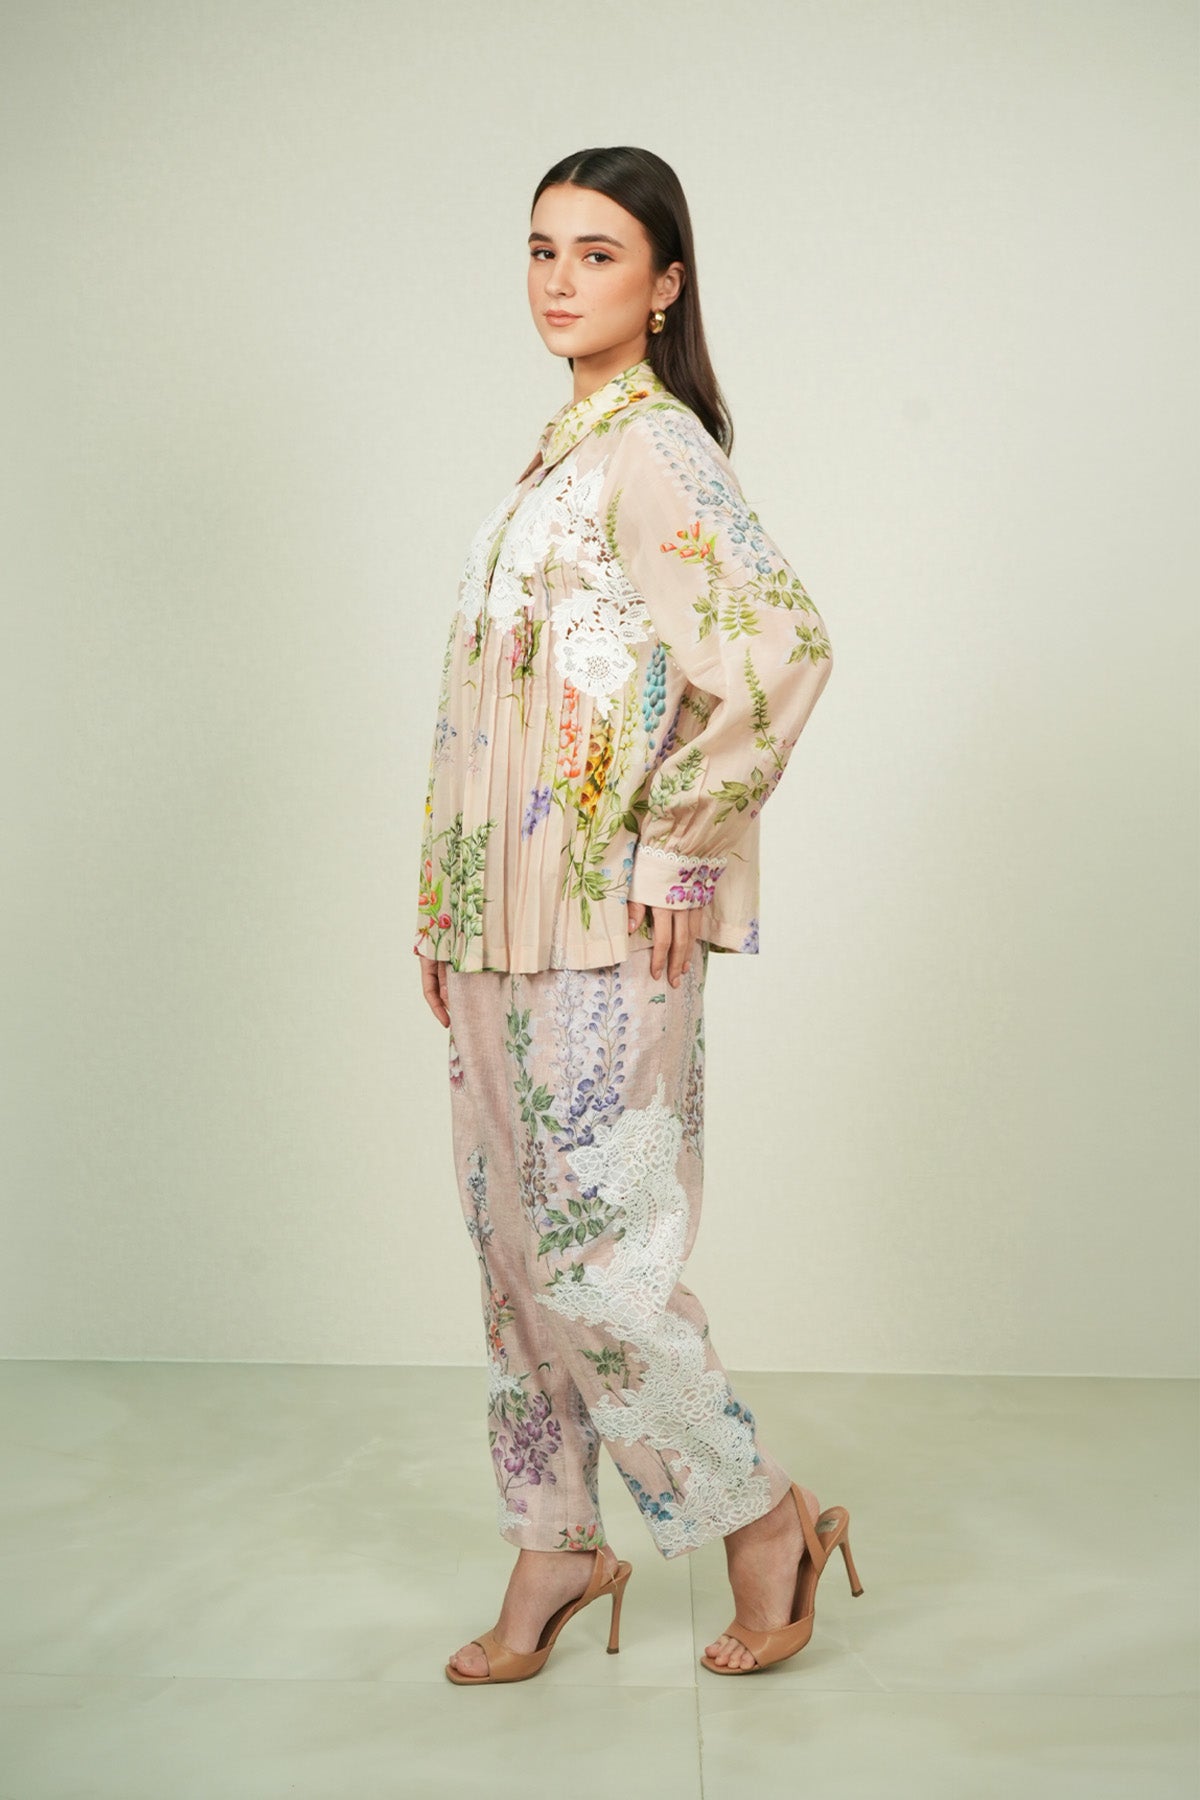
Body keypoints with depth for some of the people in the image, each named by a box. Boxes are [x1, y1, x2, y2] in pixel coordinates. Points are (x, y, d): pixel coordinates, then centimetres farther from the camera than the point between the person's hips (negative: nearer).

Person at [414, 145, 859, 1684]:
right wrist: (448, 918, 16)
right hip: (510, 921, 9)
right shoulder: (571, 448, 16)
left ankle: (768, 1519, 18)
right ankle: (557, 1545, 27)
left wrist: (680, 846, -17)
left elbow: (783, 649, -26)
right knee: (514, 1236, 13)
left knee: (591, 1249, -3)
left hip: (605, 929, -9)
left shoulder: (651, 449, -12)